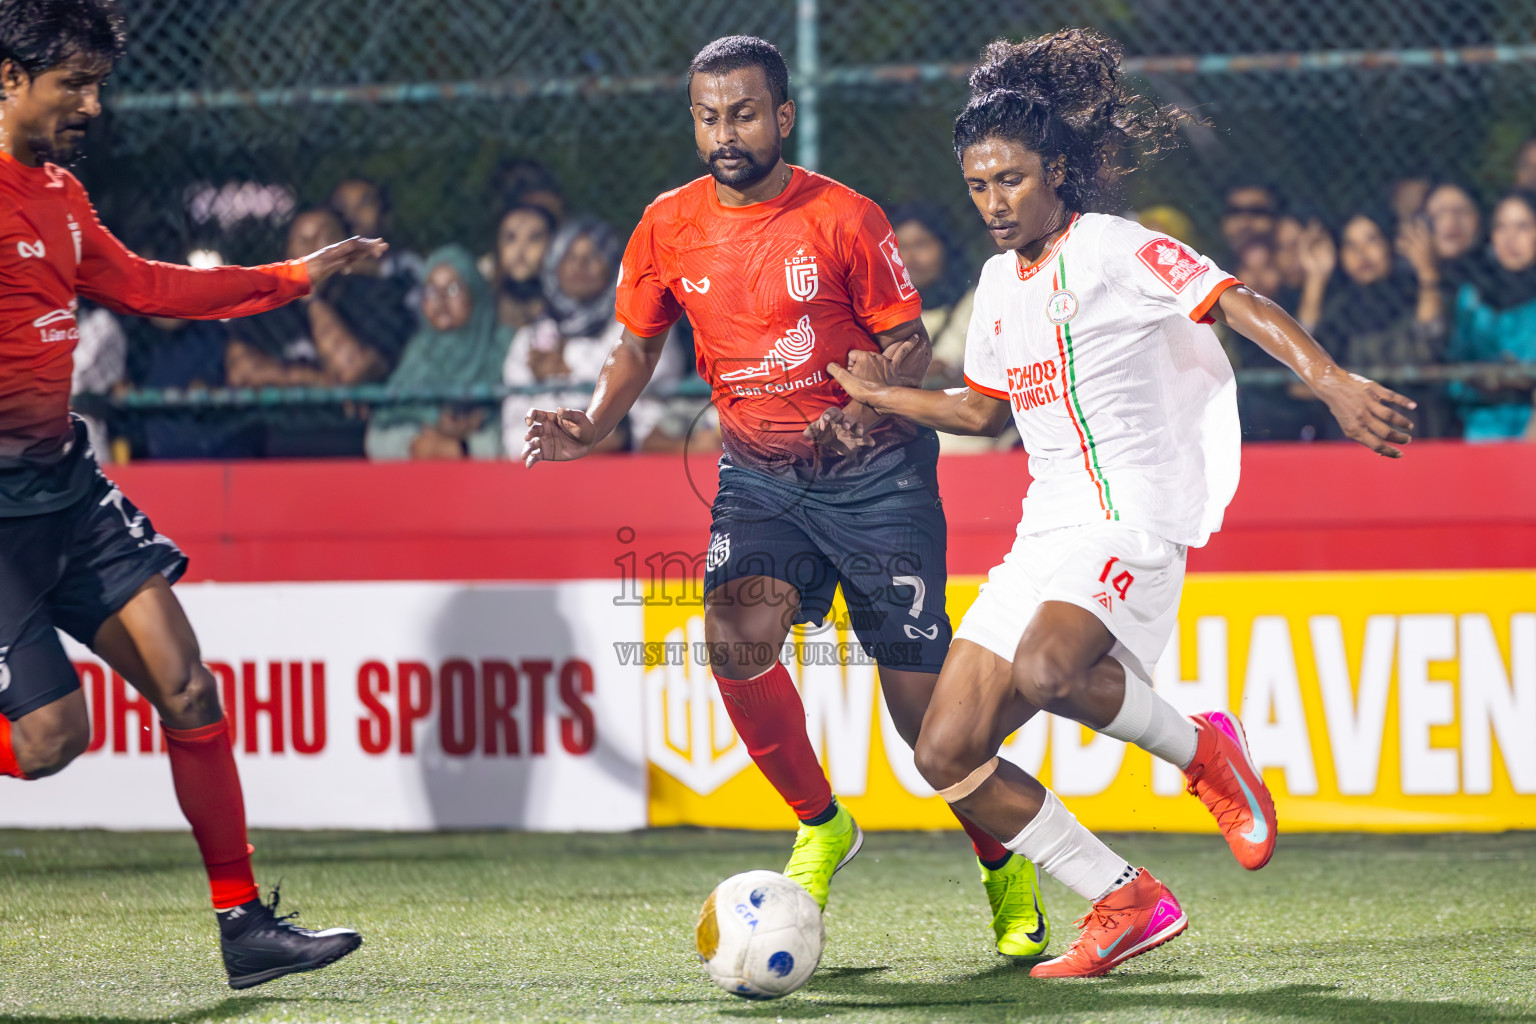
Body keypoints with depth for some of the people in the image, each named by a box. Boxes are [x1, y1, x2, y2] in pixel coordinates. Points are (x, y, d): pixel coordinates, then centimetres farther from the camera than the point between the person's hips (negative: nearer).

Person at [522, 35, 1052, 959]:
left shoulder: (845, 218, -11)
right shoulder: (669, 229, -1)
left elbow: (910, 343, -5)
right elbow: (640, 344, 12)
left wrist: (873, 409, -26)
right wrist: (592, 428, -6)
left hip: (875, 475, -3)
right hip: (759, 475, 3)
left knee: (921, 701, -4)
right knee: (736, 638, -24)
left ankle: (1006, 871, 20)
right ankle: (820, 827, 0)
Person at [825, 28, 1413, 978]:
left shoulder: (1114, 249, -5)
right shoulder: (1000, 282, 17)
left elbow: (1244, 305, -17)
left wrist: (1331, 380, -31)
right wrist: (880, 395, 27)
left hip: (1133, 524, -8)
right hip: (1048, 533, 8)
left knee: (1045, 670, -37)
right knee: (947, 753, -3)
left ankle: (1203, 750, -9)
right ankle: (1127, 902, 5)